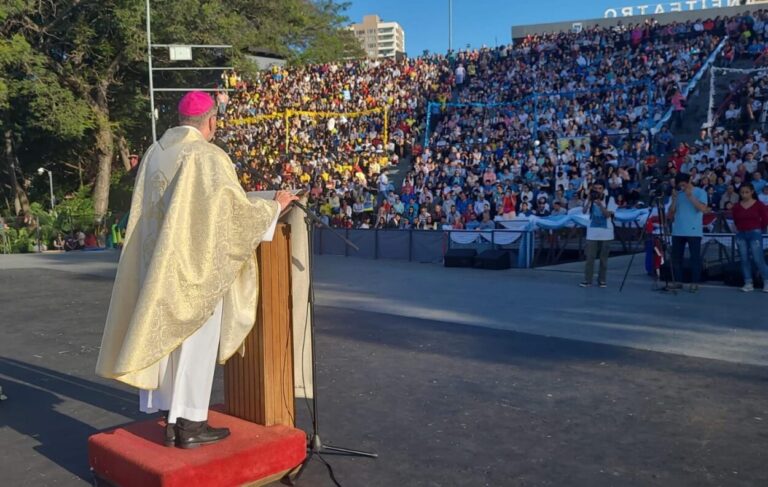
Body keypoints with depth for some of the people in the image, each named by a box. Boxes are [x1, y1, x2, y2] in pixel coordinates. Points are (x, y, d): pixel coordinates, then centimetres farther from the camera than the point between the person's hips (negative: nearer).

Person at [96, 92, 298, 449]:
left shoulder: (155, 152, 7)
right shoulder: (208, 156, -14)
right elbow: (238, 210, -16)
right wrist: (275, 205, 1)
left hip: (159, 264, 7)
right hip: (195, 265, -7)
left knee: (166, 337, 12)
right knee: (194, 343, 1)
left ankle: (170, 419, 19)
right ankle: (189, 425, 8)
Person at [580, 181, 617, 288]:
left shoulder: (610, 199, -1)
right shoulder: (591, 199, 4)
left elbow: (608, 214, -12)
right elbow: (584, 211, -10)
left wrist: (600, 204, -22)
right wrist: (589, 200, -21)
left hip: (605, 233, -1)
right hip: (592, 233, 1)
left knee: (603, 258, 6)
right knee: (590, 257, -1)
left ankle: (602, 280, 15)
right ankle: (587, 280, 3)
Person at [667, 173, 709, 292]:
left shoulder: (700, 192, -1)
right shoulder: (678, 193, 12)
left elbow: (703, 209, -15)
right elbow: (671, 212, 9)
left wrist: (690, 196, -17)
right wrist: (674, 199, -4)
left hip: (694, 231, -5)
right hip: (678, 231, 5)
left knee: (695, 257, -2)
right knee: (676, 256, 6)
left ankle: (695, 283, 1)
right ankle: (677, 281, 13)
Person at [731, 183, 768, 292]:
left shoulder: (759, 205, -4)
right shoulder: (736, 206, 4)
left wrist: (759, 230, 10)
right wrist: (741, 229, 9)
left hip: (755, 234, -4)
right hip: (741, 235, 4)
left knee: (758, 259, -8)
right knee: (744, 260, 2)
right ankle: (748, 283, 8)